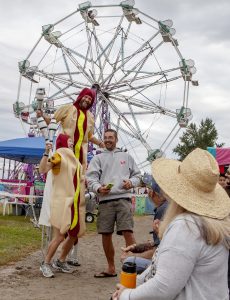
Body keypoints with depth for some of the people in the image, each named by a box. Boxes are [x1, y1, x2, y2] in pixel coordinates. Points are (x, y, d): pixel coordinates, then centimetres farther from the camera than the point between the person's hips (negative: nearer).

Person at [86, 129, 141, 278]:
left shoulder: (126, 156, 18)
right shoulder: (98, 158, 15)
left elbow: (137, 174, 18)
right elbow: (91, 177, 4)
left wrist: (131, 182, -4)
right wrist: (98, 188, -16)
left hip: (123, 198, -1)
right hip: (105, 200, 1)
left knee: (128, 232, -13)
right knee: (106, 234, 5)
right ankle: (111, 268, 19)